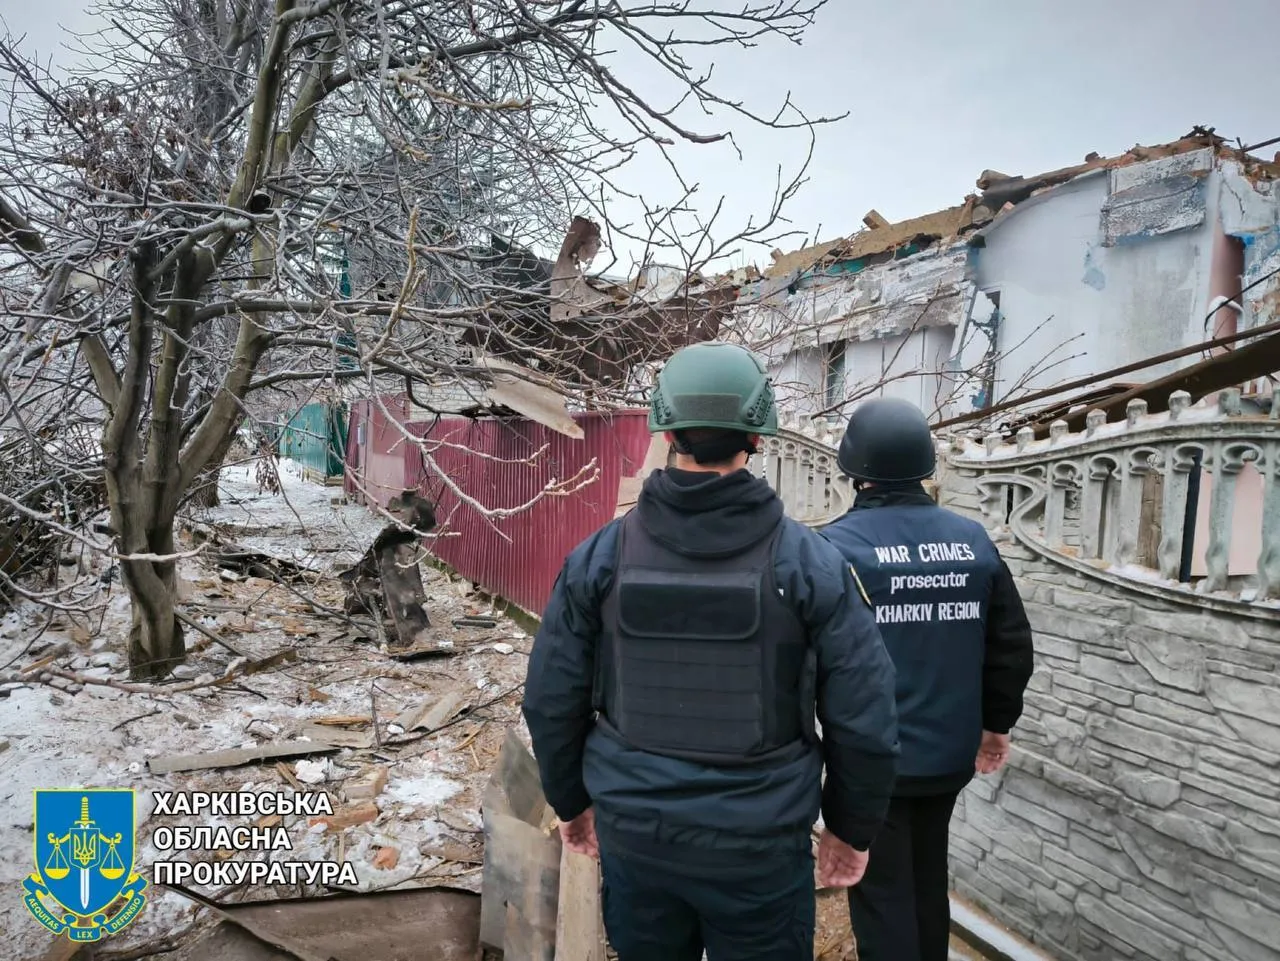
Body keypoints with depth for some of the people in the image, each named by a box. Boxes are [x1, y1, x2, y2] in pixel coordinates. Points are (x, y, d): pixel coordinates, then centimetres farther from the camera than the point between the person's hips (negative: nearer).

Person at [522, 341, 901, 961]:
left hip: (633, 835, 2)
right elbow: (864, 721, -9)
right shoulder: (809, 562, -13)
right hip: (760, 845, -1)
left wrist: (571, 801, 14)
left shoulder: (599, 557, -9)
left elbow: (551, 701, -2)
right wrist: (850, 827, 7)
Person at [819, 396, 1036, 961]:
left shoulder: (837, 545, -15)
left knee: (882, 895, 8)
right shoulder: (974, 541, 1)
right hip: (948, 752, 5)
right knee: (928, 884, 23)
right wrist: (997, 722, 18)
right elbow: (1012, 645, 6)